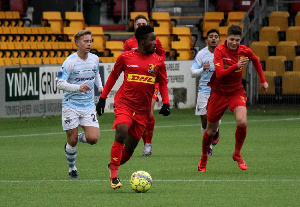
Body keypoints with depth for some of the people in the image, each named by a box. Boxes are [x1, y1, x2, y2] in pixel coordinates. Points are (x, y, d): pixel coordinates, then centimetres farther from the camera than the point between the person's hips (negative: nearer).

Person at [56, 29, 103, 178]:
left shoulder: (94, 59, 4)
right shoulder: (70, 62, -13)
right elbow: (60, 83, -17)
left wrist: (100, 86, 5)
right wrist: (78, 87, -31)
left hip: (88, 106, 4)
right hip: (71, 106, -4)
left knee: (93, 138, -13)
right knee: (72, 141, 0)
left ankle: (80, 137, 22)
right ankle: (72, 168, 24)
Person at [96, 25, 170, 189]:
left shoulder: (158, 62, 4)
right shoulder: (125, 57, 0)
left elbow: (163, 83, 12)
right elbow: (113, 76, 12)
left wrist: (166, 103, -3)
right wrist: (103, 98, 11)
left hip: (143, 109, 3)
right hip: (124, 102, -3)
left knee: (131, 146, 5)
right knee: (121, 133, -25)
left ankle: (113, 165, 33)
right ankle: (114, 175, -19)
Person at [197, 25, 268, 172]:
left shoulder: (245, 51, -7)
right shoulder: (220, 51, -18)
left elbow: (256, 61, 17)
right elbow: (219, 73, -30)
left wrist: (262, 80, 17)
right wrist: (236, 66, -43)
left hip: (236, 92, 2)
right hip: (219, 93, -2)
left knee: (242, 122, -24)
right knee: (211, 129, 8)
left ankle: (237, 154, 0)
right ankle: (203, 159, 33)